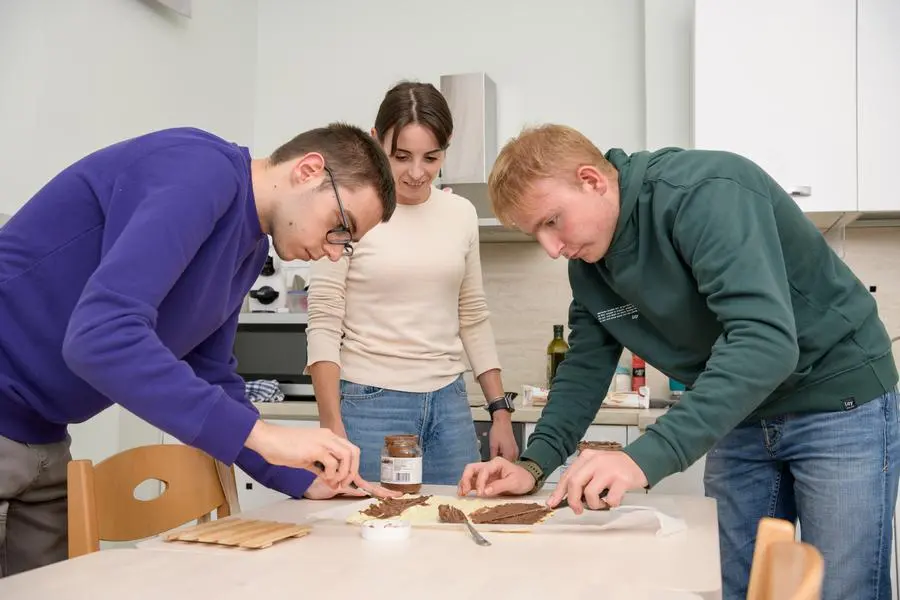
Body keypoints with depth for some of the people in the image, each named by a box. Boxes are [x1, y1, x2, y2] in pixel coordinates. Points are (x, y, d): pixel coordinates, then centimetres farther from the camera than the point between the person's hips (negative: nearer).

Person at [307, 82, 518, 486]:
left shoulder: (461, 215, 6)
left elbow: (474, 320, 13)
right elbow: (324, 328, -8)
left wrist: (500, 411, 8)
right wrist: (333, 428, -14)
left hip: (450, 406, 4)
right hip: (369, 406, -4)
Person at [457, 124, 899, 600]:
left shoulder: (705, 193, -27)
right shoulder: (587, 263, -2)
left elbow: (767, 339, -38)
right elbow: (585, 367, 6)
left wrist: (647, 456, -46)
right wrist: (535, 464, -11)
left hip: (838, 401, -6)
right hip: (739, 417, 7)